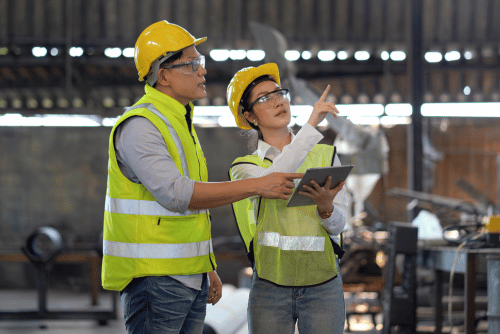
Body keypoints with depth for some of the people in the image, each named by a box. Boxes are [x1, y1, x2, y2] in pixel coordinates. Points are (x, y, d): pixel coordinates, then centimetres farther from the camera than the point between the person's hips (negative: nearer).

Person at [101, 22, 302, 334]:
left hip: (191, 279, 9)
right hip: (154, 279, -9)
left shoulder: (181, 123, 18)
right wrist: (257, 186, -24)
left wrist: (209, 269, 21)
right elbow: (175, 194, -26)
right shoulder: (139, 126, -14)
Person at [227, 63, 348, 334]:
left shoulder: (326, 155, 11)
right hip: (270, 288, -1)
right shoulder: (244, 167, 6)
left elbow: (338, 225, 2)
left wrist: (326, 209, -21)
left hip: (323, 284, 1)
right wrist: (312, 125, -19)